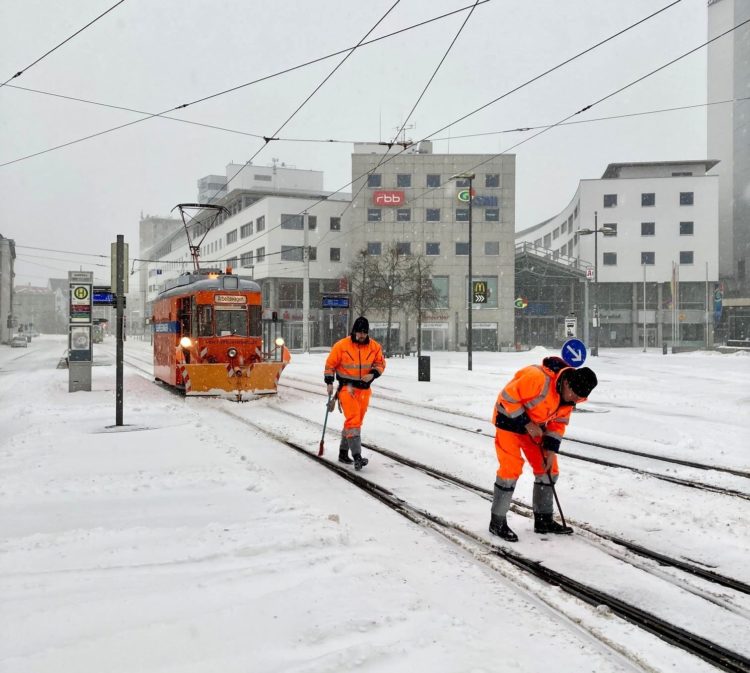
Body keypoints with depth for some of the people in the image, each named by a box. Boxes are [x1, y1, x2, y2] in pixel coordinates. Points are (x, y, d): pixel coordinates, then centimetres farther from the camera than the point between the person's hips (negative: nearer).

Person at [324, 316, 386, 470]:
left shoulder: (374, 347, 0)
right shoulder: (341, 345, -9)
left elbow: (381, 364, 10)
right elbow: (330, 364, 0)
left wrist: (373, 374, -9)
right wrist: (329, 383, -1)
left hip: (364, 389, 5)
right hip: (347, 387, -5)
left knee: (356, 421, 12)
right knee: (353, 420, -17)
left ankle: (343, 454, 27)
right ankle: (357, 456, -22)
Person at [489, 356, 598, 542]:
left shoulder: (570, 395, -9)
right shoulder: (538, 378, -35)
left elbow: (558, 422, 2)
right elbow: (508, 397, -28)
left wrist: (551, 449, -7)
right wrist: (527, 424, -25)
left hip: (535, 425, 8)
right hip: (509, 419, -8)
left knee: (548, 469, 6)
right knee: (511, 468, -13)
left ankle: (544, 520, 19)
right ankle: (497, 522, -1)